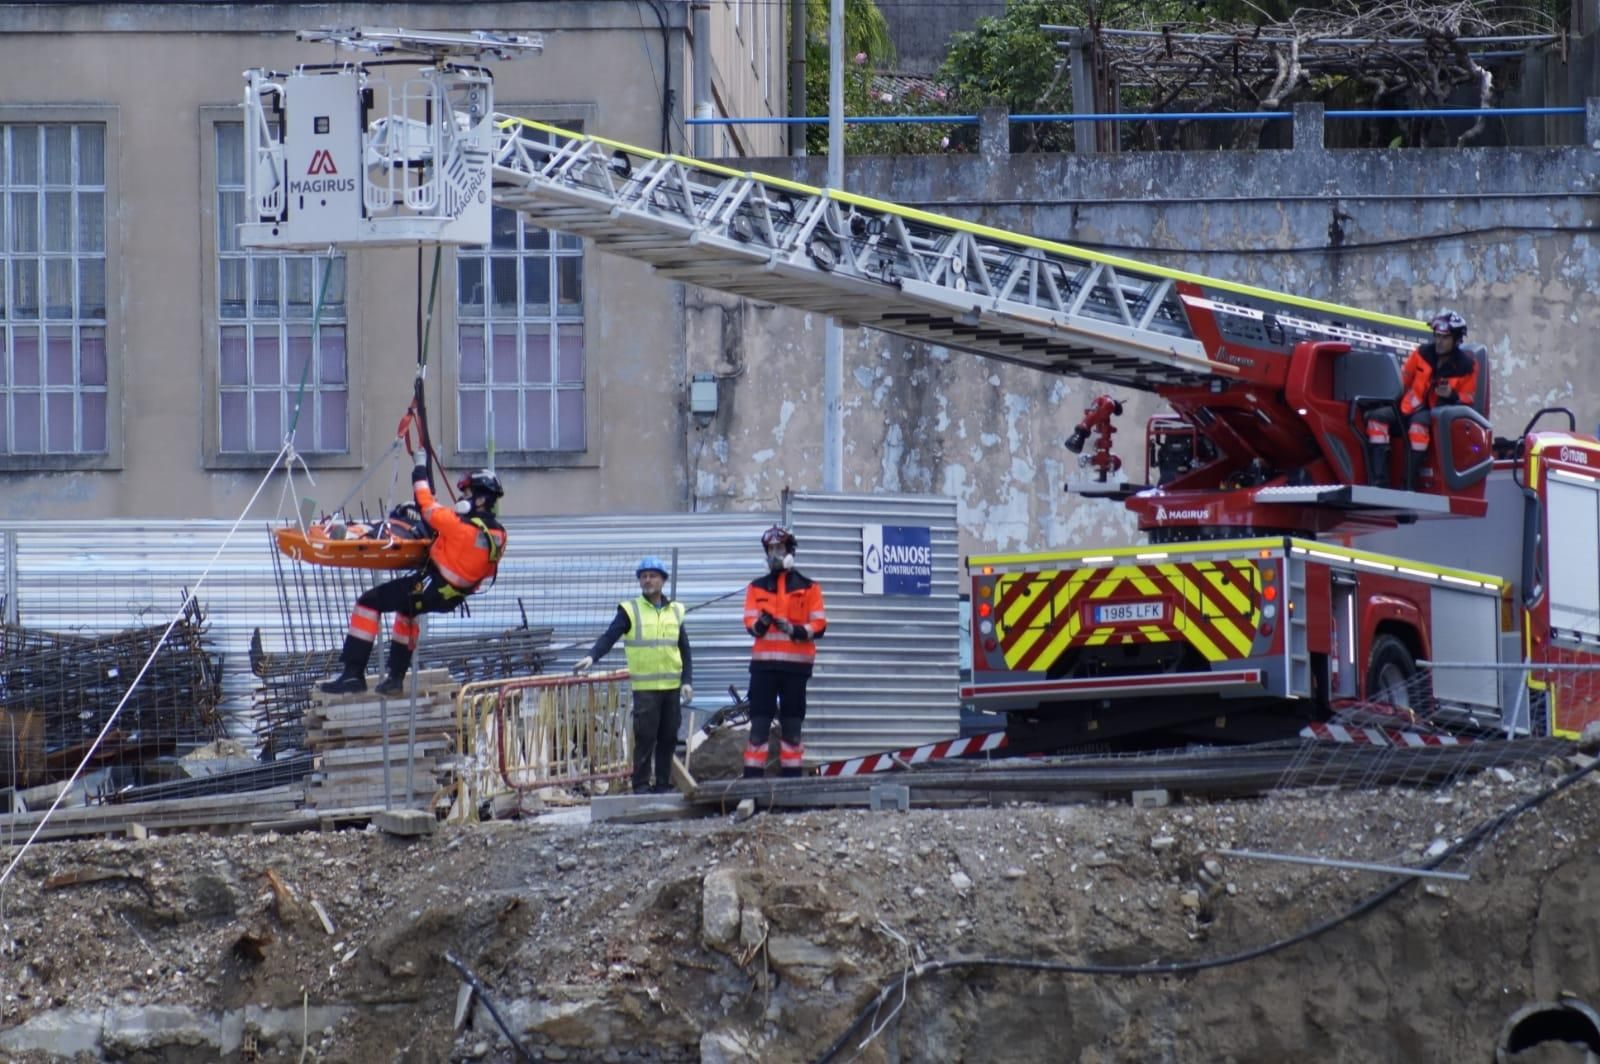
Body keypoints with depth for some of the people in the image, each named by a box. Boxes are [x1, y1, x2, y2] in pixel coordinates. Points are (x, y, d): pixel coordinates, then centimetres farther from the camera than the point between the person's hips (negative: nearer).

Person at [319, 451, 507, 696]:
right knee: (406, 610, 36)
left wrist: (420, 468, -3)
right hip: (455, 596, 9)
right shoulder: (497, 534, -3)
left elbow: (427, 505, -15)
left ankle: (354, 673, -7)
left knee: (369, 603, -3)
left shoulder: (462, 526, -26)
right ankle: (396, 677, 40)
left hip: (431, 589, -9)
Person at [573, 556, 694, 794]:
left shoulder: (675, 611, 12)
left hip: (672, 686, 4)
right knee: (645, 737, -7)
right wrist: (591, 657, -25)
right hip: (645, 687, -4)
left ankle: (663, 784, 14)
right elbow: (609, 637, -8)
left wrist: (687, 681, 4)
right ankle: (641, 785, -3)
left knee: (668, 738, 6)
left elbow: (684, 650, 15)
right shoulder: (630, 610, 1)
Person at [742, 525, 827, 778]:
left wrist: (796, 631, -17)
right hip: (764, 662, 1)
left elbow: (819, 625, 1)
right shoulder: (757, 587, 13)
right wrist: (759, 625, -22)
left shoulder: (808, 587, 8)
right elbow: (749, 622, 2)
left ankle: (792, 777, 6)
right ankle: (752, 778, -6)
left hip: (796, 663, -1)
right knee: (759, 723, -4)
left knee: (792, 725, 3)